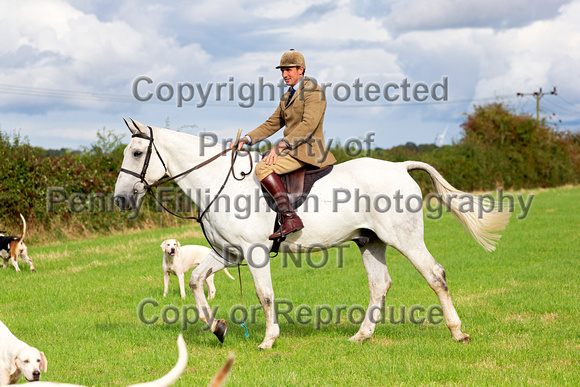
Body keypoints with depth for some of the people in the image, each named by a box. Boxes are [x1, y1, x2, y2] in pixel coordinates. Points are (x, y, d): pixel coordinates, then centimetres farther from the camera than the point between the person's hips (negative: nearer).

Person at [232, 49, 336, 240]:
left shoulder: (314, 91, -10)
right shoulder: (287, 96, 19)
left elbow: (309, 124, -22)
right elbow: (272, 124, 20)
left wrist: (282, 145, -29)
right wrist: (247, 139, 6)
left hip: (307, 150, -10)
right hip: (292, 149, 10)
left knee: (263, 168, -26)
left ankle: (290, 218, -31)